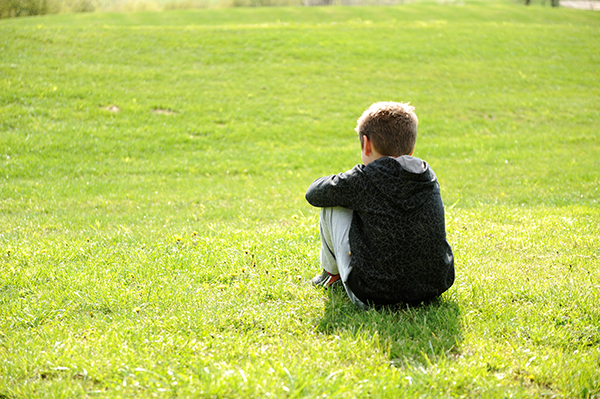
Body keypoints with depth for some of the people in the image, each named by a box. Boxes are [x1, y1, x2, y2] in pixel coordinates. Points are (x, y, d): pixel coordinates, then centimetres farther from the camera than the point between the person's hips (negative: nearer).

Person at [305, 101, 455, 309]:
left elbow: (314, 194, 6)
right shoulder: (429, 176, 3)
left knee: (332, 206, 10)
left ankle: (332, 272, 33)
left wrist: (338, 183, 27)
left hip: (373, 295, -5)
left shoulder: (361, 180, -12)